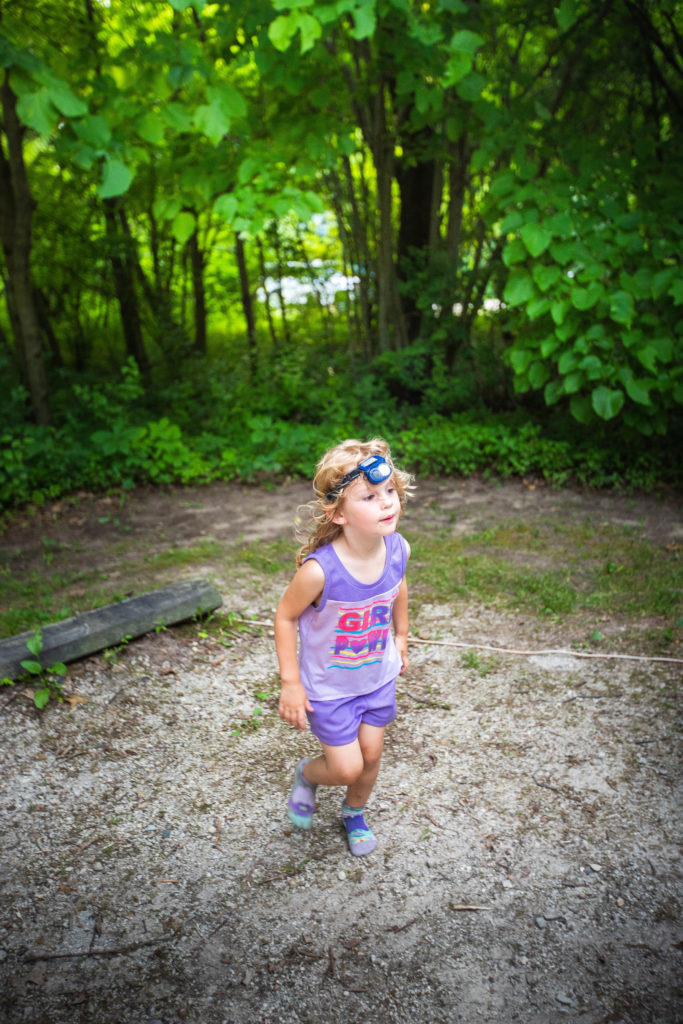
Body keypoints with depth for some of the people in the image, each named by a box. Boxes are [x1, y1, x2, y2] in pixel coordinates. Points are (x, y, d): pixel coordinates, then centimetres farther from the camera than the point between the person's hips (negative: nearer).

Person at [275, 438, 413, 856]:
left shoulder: (398, 549, -19)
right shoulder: (319, 569, -35)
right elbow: (286, 616, -18)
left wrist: (401, 637, 16)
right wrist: (290, 682, -14)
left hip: (379, 677, 5)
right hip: (329, 685, -4)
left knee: (371, 755, 17)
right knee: (346, 768, 2)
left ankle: (355, 812, 50)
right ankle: (308, 774, 39)